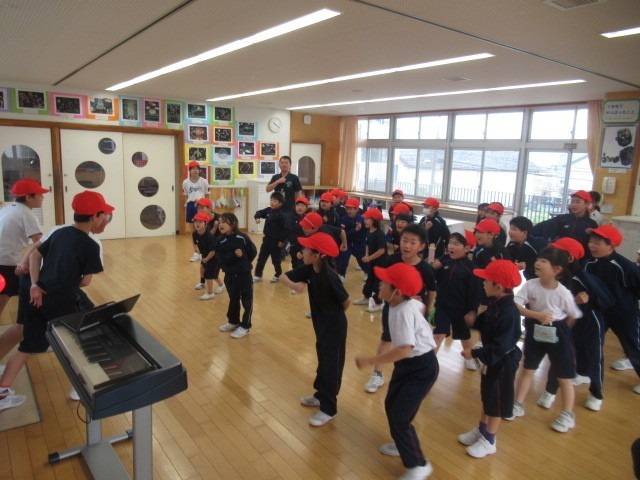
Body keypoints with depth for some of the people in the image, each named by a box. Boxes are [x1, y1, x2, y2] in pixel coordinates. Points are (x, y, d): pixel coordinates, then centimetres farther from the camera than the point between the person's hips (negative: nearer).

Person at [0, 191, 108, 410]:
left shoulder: (59, 233, 10)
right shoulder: (91, 246, -12)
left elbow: (35, 255, 12)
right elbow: (85, 281, -9)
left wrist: (35, 285, 3)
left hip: (39, 297, 7)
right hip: (62, 302, -7)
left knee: (28, 346, 18)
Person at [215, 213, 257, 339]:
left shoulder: (242, 237, -11)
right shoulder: (220, 242, -4)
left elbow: (253, 252, -4)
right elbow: (222, 258, -13)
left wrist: (245, 262, -3)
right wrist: (235, 255, -26)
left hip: (244, 274, -3)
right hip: (229, 275, 3)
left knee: (247, 301, 5)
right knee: (233, 300, 19)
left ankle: (245, 326, 17)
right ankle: (233, 322, 37)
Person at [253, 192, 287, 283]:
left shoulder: (281, 215, -19)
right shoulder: (268, 210, 1)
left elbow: (284, 229, -19)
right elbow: (260, 212, 12)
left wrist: (282, 241, -19)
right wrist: (257, 217, -12)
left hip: (276, 241, -7)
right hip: (267, 239, 7)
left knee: (276, 260, 8)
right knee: (261, 258, 12)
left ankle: (278, 275, 28)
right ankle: (258, 275, 22)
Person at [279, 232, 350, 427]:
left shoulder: (330, 277, -28)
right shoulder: (308, 269, -7)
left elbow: (346, 302, -18)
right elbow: (283, 277, -4)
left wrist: (334, 316, 2)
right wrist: (294, 285, -27)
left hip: (334, 326, -7)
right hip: (320, 324, 7)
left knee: (331, 366, 4)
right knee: (323, 361, 22)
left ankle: (328, 409, 18)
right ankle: (321, 395, 41)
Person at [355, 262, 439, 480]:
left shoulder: (404, 312, -32)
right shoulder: (407, 303, -5)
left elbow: (404, 349, -38)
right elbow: (421, 306, 17)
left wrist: (369, 361, -34)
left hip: (422, 368, -9)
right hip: (407, 363, 9)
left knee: (399, 416, -4)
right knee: (391, 406, 19)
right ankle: (403, 445, 42)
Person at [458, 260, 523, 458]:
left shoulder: (509, 313, -33)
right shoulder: (495, 303, -5)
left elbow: (500, 347, -31)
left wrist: (474, 353, -26)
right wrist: (475, 321, 0)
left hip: (503, 363, -9)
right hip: (491, 358, 9)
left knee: (497, 401, 10)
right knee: (487, 396, 23)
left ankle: (489, 441, 28)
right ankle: (481, 430, 42)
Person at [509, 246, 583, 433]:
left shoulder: (563, 293, -21)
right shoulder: (530, 285, -15)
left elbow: (574, 317, -6)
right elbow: (515, 306, -20)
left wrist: (558, 330, -1)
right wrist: (538, 315, -30)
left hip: (557, 336, -3)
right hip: (534, 333, 3)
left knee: (564, 377, 10)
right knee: (527, 369, 16)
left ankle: (568, 415, 28)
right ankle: (518, 405, 30)